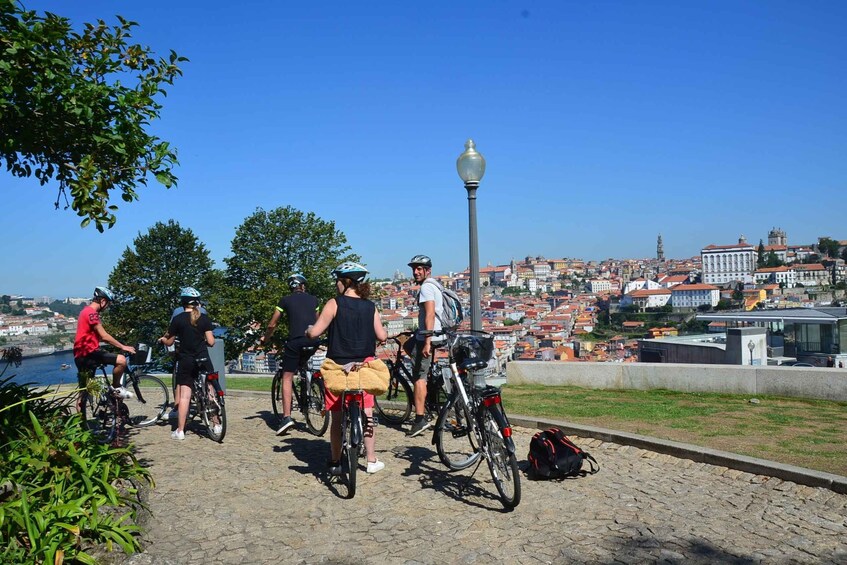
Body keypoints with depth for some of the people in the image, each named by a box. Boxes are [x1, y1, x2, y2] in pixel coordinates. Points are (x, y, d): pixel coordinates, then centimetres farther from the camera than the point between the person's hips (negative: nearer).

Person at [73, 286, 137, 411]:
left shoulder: (87, 311, 20)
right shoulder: (91, 312, -13)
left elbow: (99, 336, 22)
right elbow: (104, 336, -18)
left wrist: (119, 345, 19)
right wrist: (123, 347, -14)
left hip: (82, 356, 11)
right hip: (88, 352, -11)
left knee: (84, 391, 15)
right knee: (121, 360, -22)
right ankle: (116, 387, -4)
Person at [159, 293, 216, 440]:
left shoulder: (178, 319, -4)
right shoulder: (204, 318, -1)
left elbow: (169, 342, 3)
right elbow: (211, 342, -4)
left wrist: (162, 339, 25)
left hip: (185, 361, -1)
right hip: (203, 360, 1)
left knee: (184, 395, -1)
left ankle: (180, 431, 0)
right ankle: (216, 425, 14)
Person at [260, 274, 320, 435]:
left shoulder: (285, 300, 12)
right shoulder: (313, 299, 20)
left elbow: (272, 325, 14)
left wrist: (265, 338, 32)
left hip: (295, 341, -2)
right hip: (313, 341, 3)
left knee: (287, 378, 4)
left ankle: (286, 417, -5)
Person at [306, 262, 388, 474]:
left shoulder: (334, 304, -9)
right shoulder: (370, 307, 1)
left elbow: (314, 333, -10)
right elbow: (382, 336, 0)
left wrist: (308, 329, 12)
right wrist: (385, 332, 22)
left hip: (337, 366, -2)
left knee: (337, 417, 7)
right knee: (367, 414, 10)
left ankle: (335, 462, 14)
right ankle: (372, 461, 16)